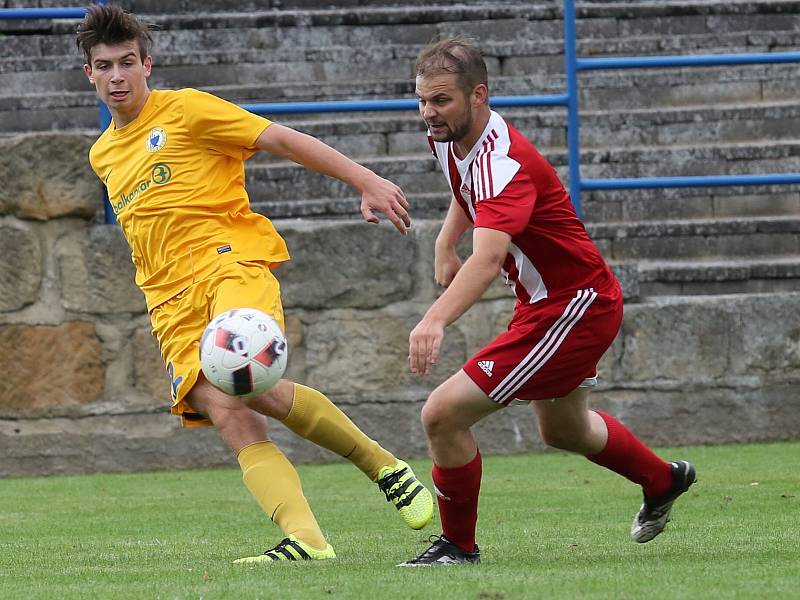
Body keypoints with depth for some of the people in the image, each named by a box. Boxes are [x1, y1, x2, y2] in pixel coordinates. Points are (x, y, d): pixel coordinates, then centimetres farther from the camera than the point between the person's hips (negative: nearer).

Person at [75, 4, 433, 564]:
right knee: (231, 419, -17)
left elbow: (284, 140, -1)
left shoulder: (184, 109, 3)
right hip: (173, 302, 6)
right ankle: (306, 539, -28)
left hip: (231, 261, -6)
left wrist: (366, 180, -9)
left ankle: (383, 465, -15)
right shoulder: (103, 155, 23)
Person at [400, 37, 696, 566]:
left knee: (444, 414, -18)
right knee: (563, 429, 32)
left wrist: (436, 321, -63)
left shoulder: (503, 161, -32)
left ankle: (458, 545, 3)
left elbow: (489, 257, -49)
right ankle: (663, 481, 59)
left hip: (574, 307, -10)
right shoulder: (448, 141, -3)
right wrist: (445, 244, 9)